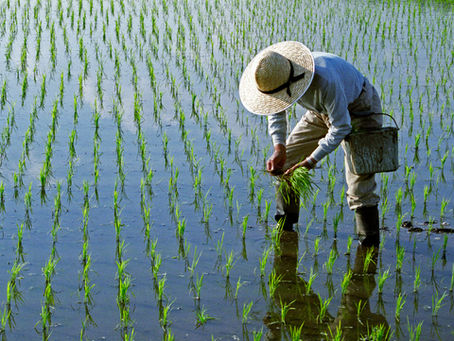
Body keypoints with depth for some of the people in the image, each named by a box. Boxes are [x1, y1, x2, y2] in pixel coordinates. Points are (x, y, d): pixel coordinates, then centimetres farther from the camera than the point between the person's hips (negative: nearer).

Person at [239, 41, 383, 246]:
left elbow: (341, 127, -34)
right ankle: (284, 225, 19)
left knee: (359, 177, -18)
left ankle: (369, 242, -6)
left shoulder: (325, 80, -43)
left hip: (360, 110, -7)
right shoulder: (278, 76, -21)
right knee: (285, 160, 4)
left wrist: (311, 161, -34)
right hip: (322, 112, 7)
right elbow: (277, 112, 0)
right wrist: (279, 149, -14)